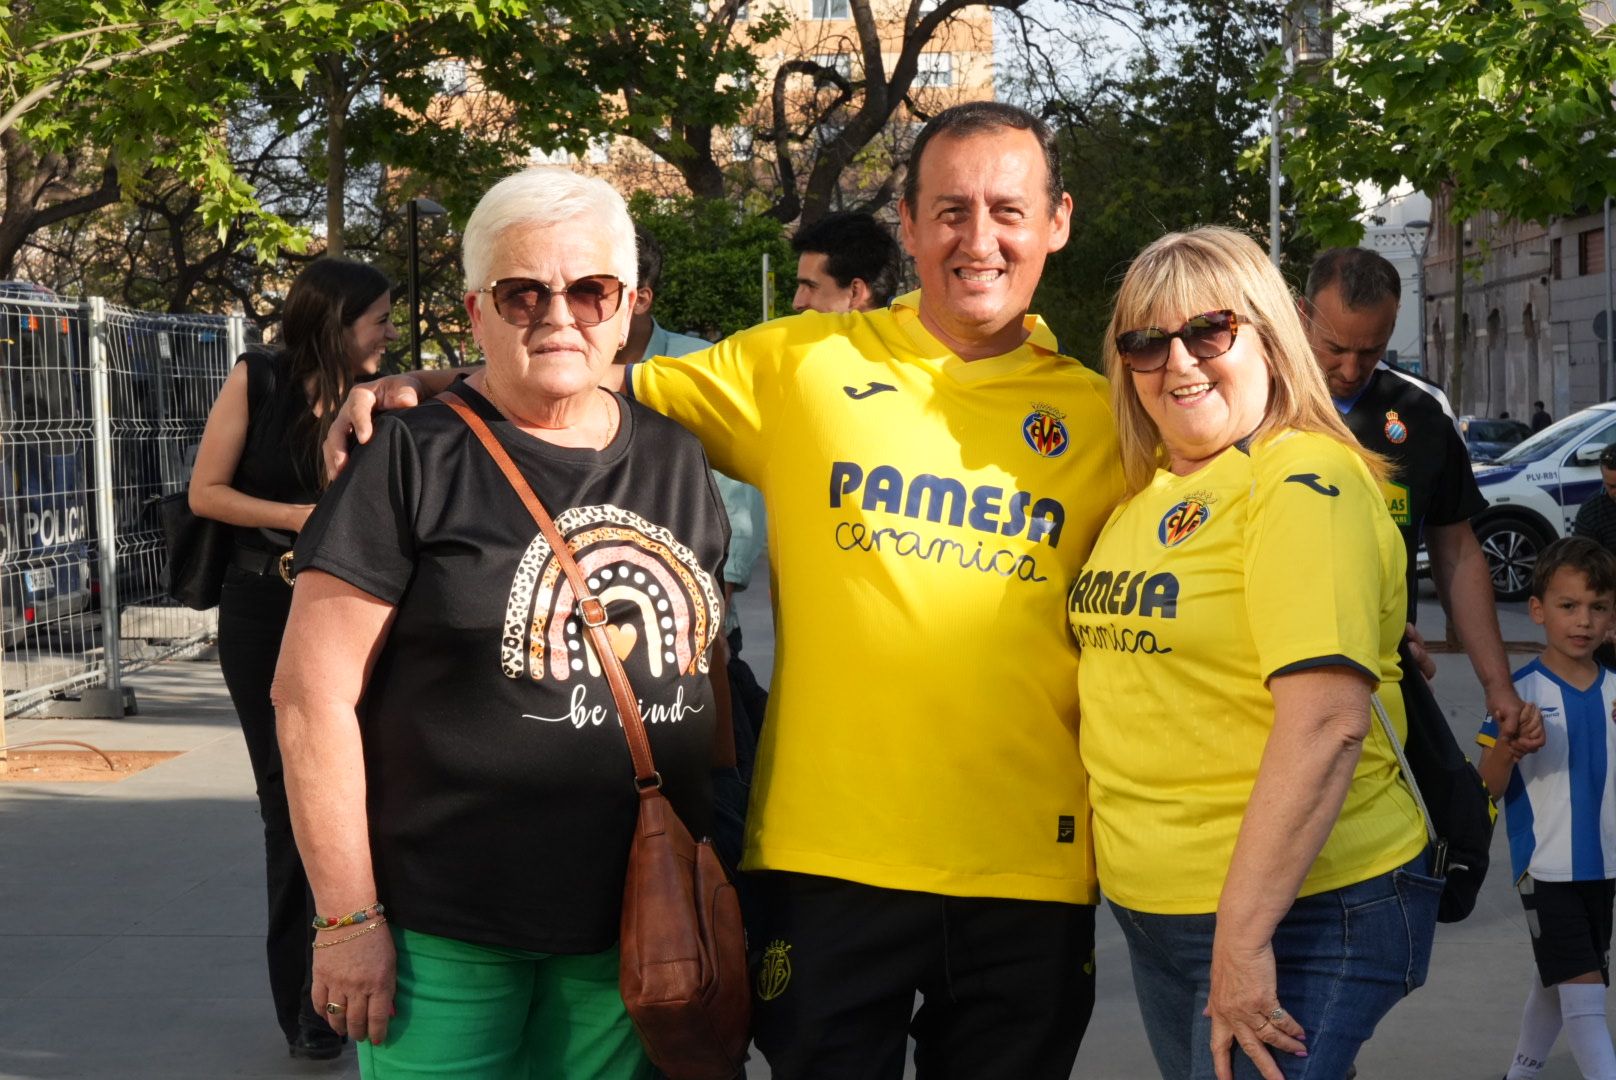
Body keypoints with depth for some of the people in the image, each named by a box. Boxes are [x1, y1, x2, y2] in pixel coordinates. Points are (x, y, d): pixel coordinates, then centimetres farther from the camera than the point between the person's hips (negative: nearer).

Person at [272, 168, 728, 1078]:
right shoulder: (417, 460, -8)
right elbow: (314, 695, -11)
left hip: (636, 930, 5)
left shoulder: (678, 462, 8)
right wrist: (348, 917, -13)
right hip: (446, 939, -4)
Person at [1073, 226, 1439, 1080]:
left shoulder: (1303, 484, -15)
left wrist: (1244, 938, -26)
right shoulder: (1147, 492, 10)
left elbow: (1327, 721, -24)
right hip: (1153, 910, 8)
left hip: (1293, 911, -8)